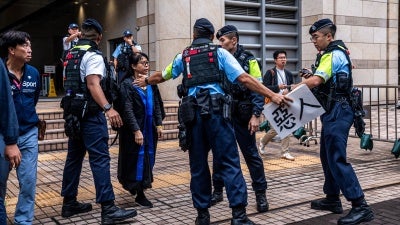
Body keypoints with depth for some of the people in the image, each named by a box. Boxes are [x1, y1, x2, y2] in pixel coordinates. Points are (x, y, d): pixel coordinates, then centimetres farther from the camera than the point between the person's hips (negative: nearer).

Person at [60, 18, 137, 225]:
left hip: (74, 112, 9)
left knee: (74, 157, 14)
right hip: (90, 113, -9)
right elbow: (93, 84, -26)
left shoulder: (71, 55, 15)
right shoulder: (93, 55, -12)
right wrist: (108, 108, -35)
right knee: (100, 159, -10)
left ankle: (69, 203, 22)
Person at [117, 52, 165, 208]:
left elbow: (157, 105, 11)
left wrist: (159, 124, 3)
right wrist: (136, 130, -20)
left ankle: (133, 185, 32)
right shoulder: (127, 84, -10)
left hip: (150, 128, 6)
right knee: (137, 158, 0)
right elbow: (127, 109, -15)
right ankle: (139, 194, 10)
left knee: (149, 157, 11)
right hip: (135, 129, -6)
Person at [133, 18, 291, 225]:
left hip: (193, 113, 3)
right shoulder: (219, 53, 8)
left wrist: (145, 81, 55)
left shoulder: (183, 57, 17)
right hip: (215, 111, -3)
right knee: (229, 162, -2)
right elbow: (244, 79, -3)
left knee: (198, 164, 10)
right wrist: (272, 95, -5)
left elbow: (162, 76, 33)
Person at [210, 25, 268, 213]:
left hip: (242, 115, -4)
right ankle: (217, 191, 23)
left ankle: (260, 194, 13)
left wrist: (256, 115, -14)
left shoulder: (248, 60, -4)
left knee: (251, 154, 3)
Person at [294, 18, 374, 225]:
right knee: (327, 156, 14)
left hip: (337, 112, -11)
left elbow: (315, 81, -25)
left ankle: (360, 207, -9)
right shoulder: (331, 54, 19)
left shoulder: (333, 55, -13)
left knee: (337, 158, -12)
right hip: (333, 112, 11)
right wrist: (311, 76, 7)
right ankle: (332, 199, 23)